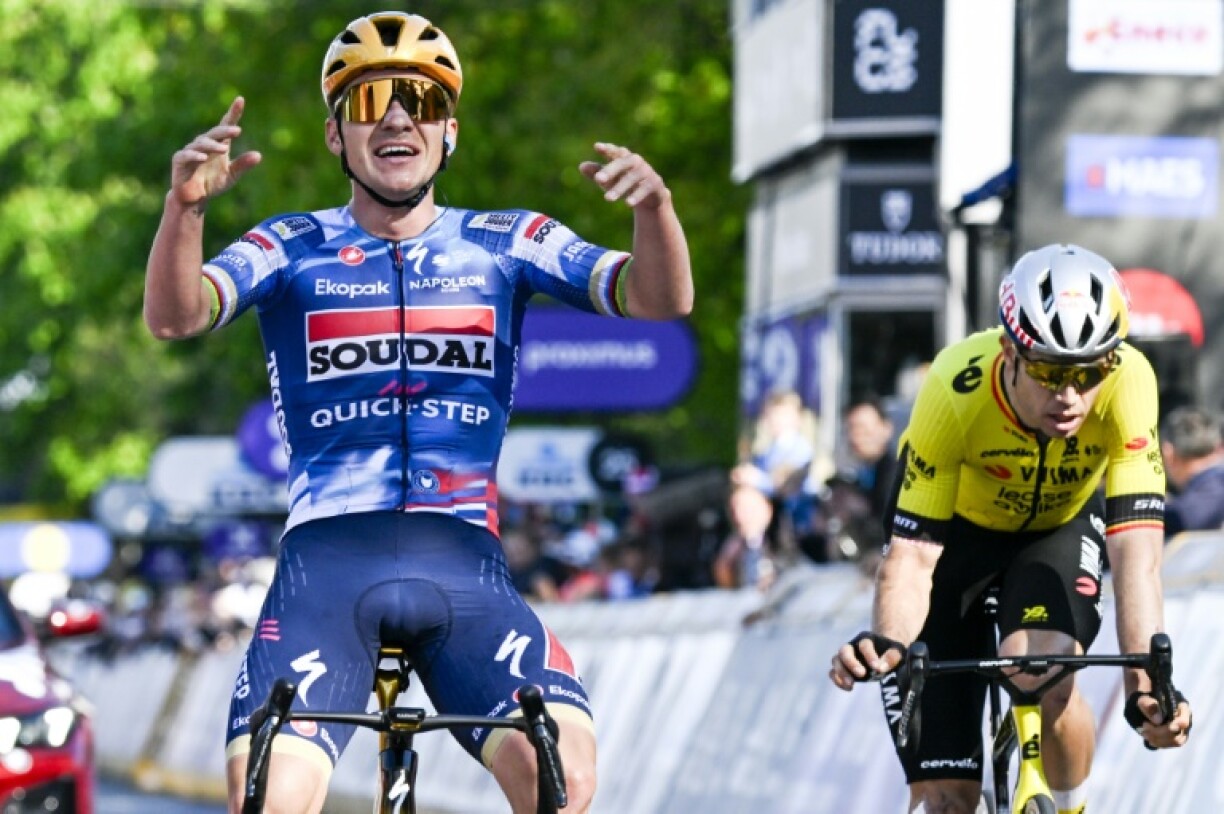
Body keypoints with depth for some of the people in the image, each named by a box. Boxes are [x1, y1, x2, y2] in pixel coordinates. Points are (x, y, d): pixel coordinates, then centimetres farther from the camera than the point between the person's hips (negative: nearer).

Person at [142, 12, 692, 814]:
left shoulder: (504, 243, 12)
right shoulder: (293, 250, 9)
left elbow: (660, 299, 0)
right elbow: (174, 315, -8)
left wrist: (653, 205, -21)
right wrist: (185, 204, -28)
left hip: (462, 564, 1)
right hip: (328, 559, -1)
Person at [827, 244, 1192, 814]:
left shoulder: (1127, 383, -35)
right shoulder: (955, 390, -36)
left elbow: (1137, 552, -40)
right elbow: (911, 556, -35)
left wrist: (1147, 686, -54)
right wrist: (885, 644, -55)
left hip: (1060, 527, 0)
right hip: (958, 528, 0)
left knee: (1043, 675, -31)